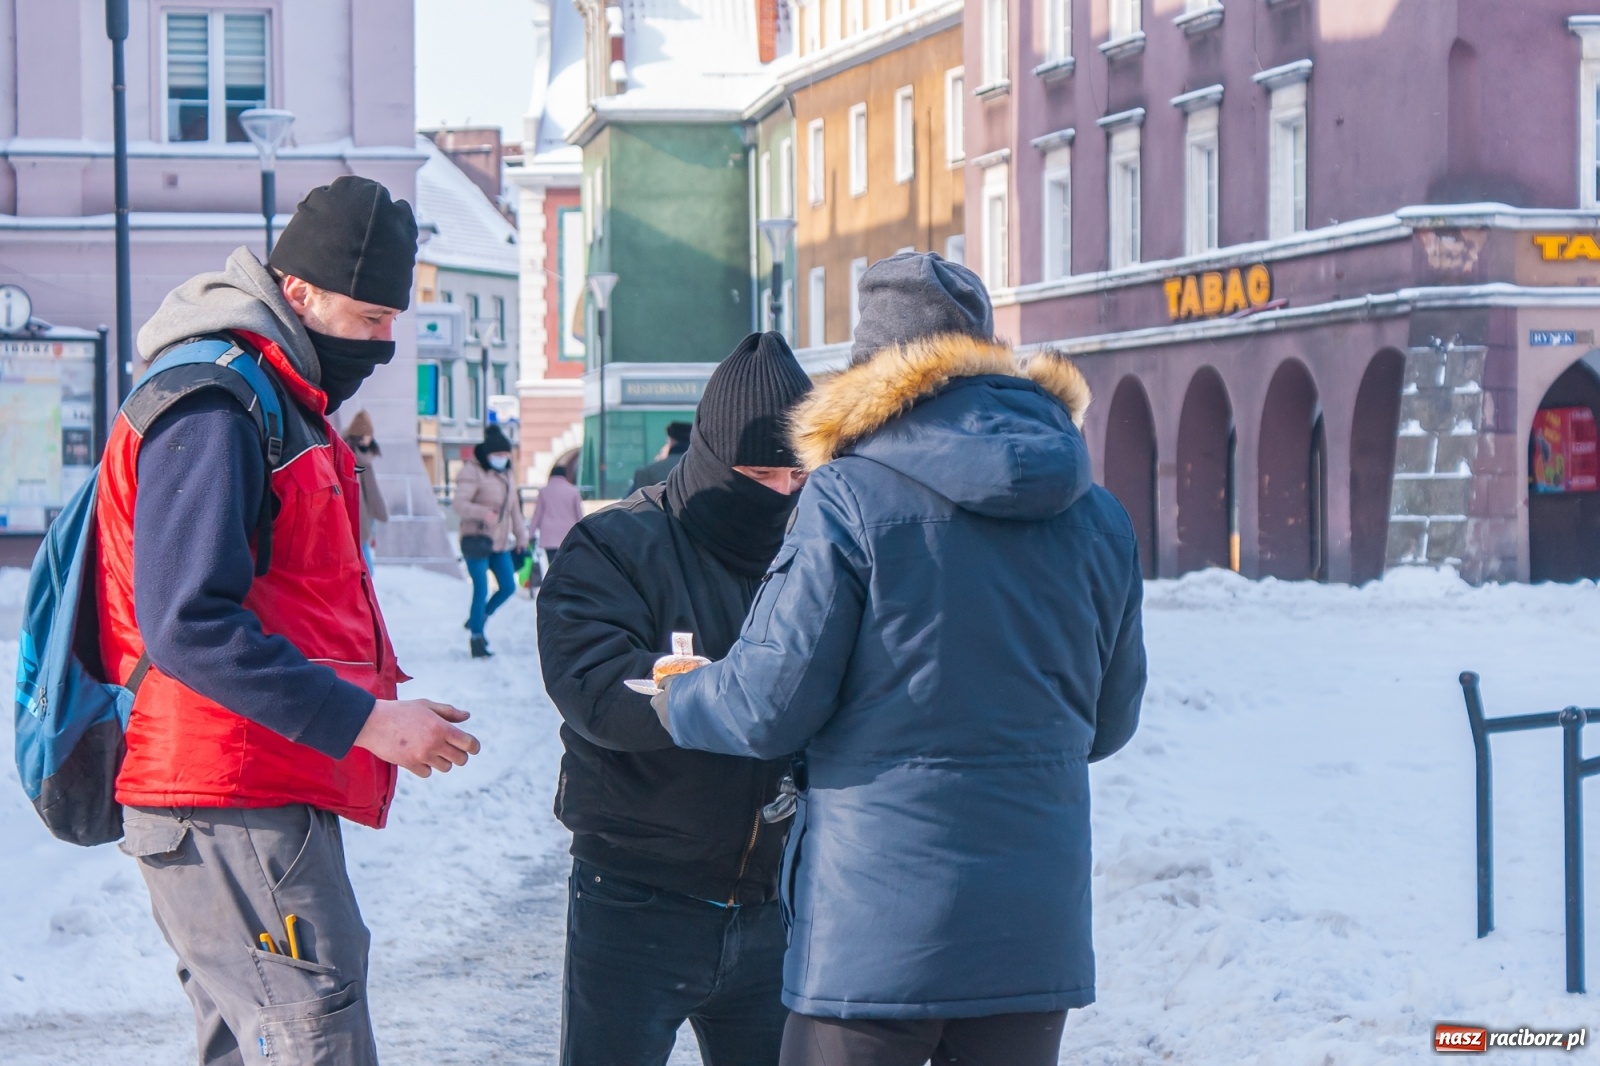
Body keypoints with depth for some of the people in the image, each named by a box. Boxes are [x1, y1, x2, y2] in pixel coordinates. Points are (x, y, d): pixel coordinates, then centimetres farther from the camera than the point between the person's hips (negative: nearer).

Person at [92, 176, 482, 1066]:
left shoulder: (283, 403, 19)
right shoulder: (212, 408, -15)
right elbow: (190, 626, -24)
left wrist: (382, 699, 11)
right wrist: (366, 721, -23)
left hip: (266, 801, 11)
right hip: (230, 814, -11)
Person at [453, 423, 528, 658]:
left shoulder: (505, 474, 14)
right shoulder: (473, 473, -11)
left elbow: (514, 508, 24)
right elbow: (459, 503, -22)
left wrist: (521, 535, 22)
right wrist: (482, 513, -39)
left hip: (500, 542, 8)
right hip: (477, 540, -8)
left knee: (508, 587, 6)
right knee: (481, 590, -9)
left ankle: (476, 620, 26)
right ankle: (476, 638, 0)